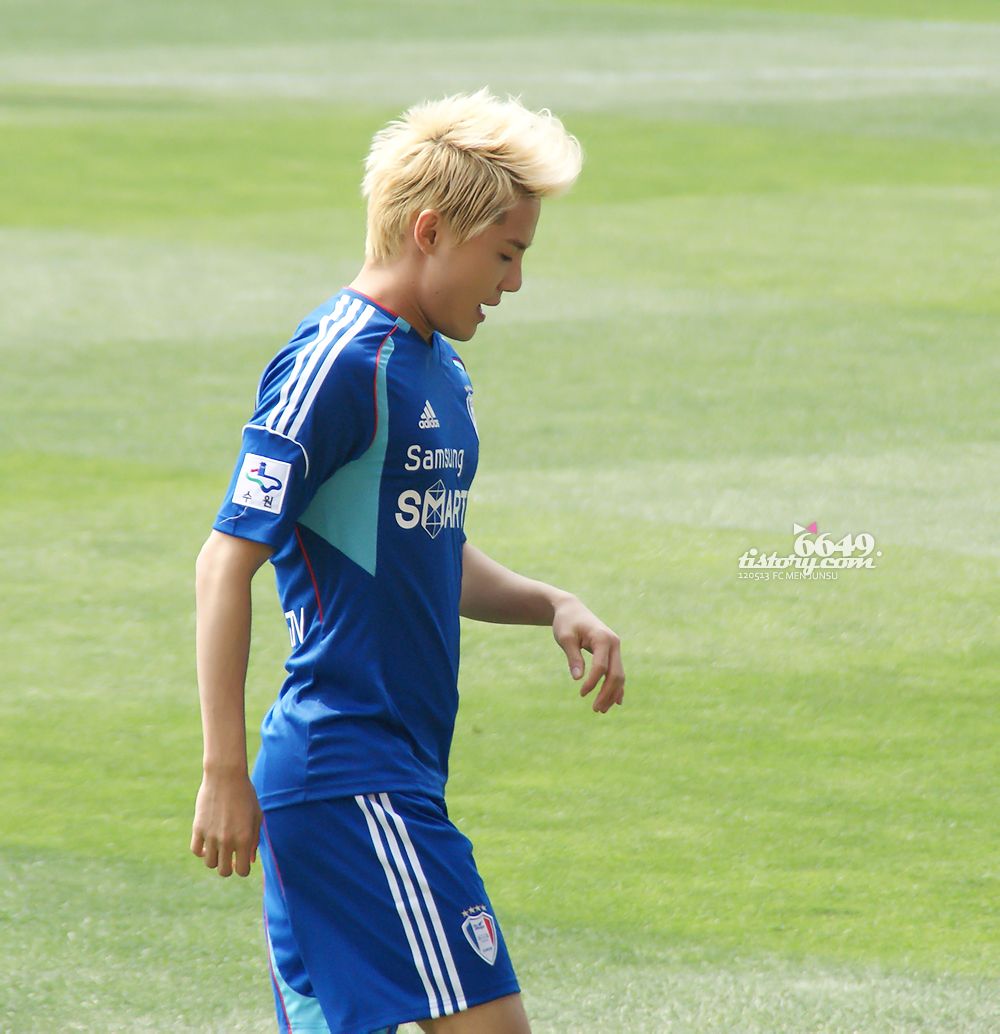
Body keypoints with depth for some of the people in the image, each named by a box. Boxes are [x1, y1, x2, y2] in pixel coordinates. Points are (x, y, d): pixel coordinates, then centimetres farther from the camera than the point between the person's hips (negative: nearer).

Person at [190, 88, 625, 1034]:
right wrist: (225, 772, -18)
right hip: (355, 780, -10)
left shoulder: (437, 369, 16)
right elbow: (228, 561, -15)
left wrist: (552, 607, 10)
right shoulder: (336, 363, -13)